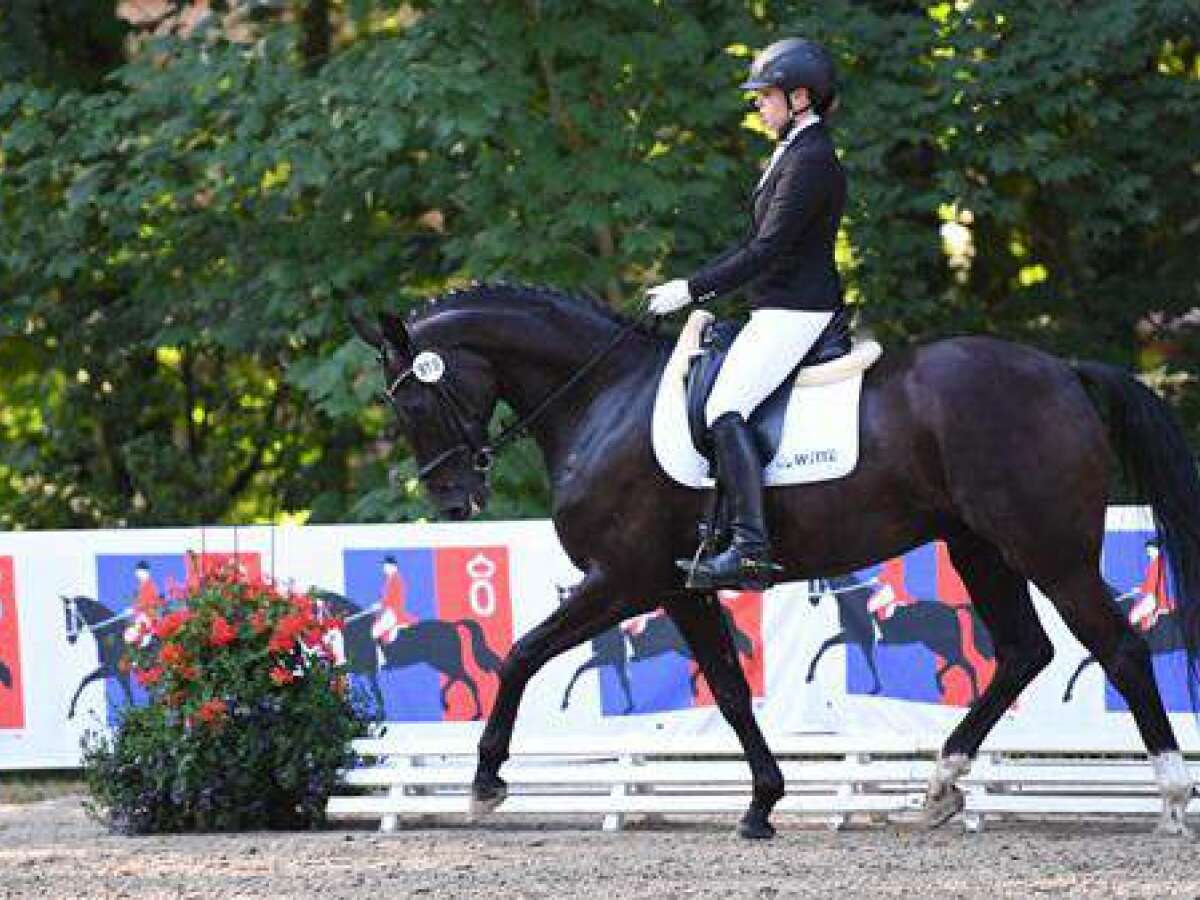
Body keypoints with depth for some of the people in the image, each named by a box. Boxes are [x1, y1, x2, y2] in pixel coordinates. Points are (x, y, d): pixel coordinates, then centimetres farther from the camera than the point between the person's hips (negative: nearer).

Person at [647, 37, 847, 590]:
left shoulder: (811, 161, -16)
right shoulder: (793, 153, 18)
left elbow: (766, 250, -21)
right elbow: (760, 245, 22)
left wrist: (693, 291, -18)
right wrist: (694, 286, 15)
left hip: (796, 310, -11)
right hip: (778, 309, 11)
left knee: (725, 408, -23)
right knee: (715, 394, 15)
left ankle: (750, 549, -31)